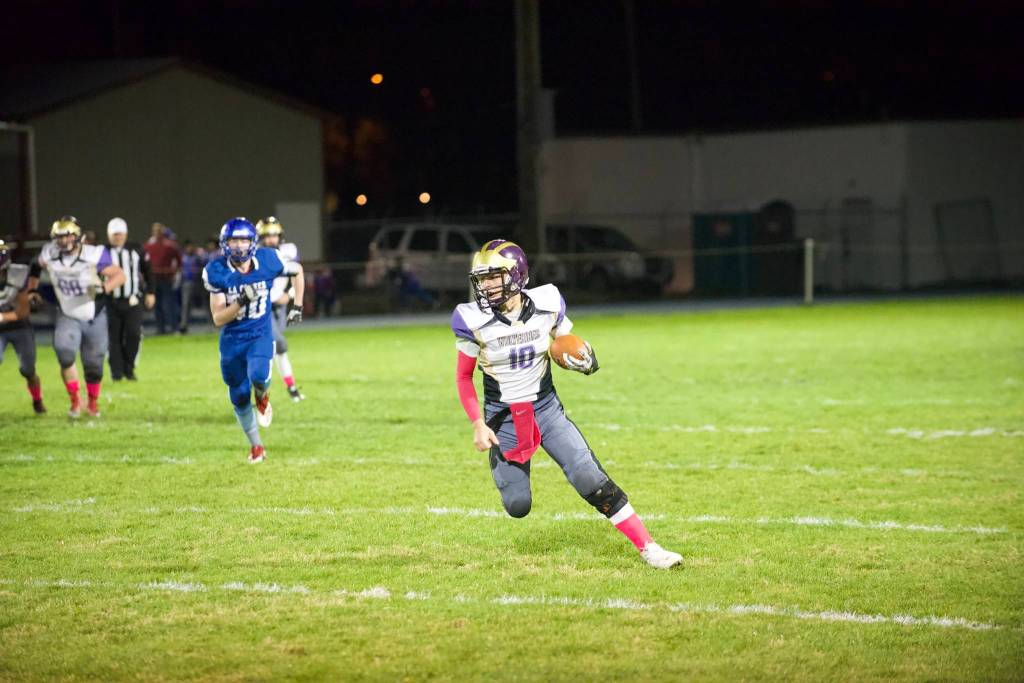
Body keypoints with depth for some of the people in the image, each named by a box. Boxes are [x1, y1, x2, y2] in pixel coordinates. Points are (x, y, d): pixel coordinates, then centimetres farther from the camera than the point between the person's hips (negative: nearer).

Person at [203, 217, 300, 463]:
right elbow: (218, 319, -16)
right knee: (240, 397, 8)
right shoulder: (217, 272, -15)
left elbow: (297, 270, 10)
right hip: (232, 340, 1)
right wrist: (241, 301, -31)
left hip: (260, 335, -1)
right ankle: (256, 445, 31)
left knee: (258, 377, -30)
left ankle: (262, 397, 8)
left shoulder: (267, 261, -13)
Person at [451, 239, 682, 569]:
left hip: (547, 409, 1)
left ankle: (648, 548, -2)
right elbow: (463, 376, -2)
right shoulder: (474, 321, -14)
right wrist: (478, 424, -9)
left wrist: (584, 360, -14)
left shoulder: (547, 305, -9)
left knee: (594, 483, -9)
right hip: (503, 420, -1)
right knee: (517, 506, 0)